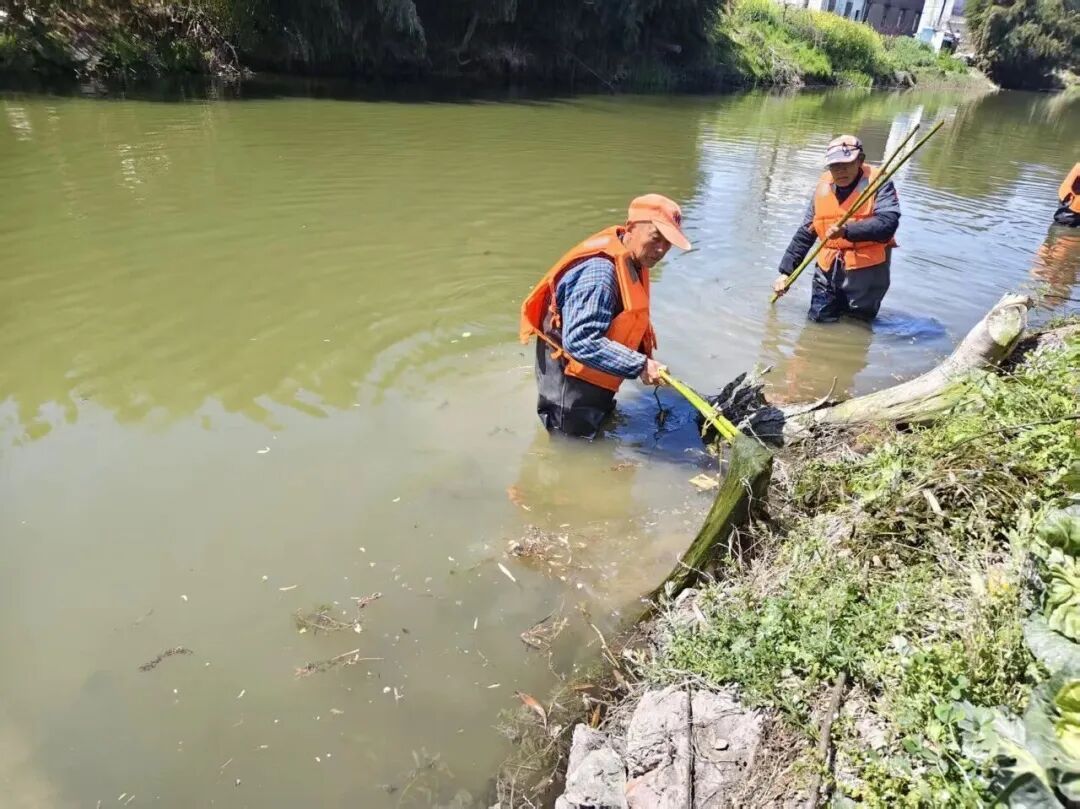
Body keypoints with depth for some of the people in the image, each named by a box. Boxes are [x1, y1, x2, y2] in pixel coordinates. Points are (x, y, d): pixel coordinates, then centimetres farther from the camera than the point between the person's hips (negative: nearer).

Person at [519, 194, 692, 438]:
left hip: (593, 383, 10)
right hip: (570, 391, -10)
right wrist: (639, 365, -34)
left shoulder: (632, 263, 1)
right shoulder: (600, 271, -31)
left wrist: (645, 358, 2)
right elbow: (579, 341, -37)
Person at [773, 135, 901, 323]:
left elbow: (887, 223, -24)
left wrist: (847, 230, -36)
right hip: (828, 270, 4)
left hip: (865, 271, -4)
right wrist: (786, 272, 7)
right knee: (818, 320, 10)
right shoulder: (823, 187, 4)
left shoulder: (878, 183, -10)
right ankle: (839, 305, 40)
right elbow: (804, 234, 9)